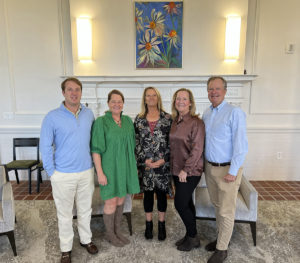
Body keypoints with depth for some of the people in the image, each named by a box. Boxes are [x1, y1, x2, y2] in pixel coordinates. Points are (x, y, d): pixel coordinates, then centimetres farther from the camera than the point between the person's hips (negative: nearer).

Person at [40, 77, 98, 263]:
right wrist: (52, 171, -8)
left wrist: (93, 165, 9)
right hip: (63, 175, -3)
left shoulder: (89, 114, 2)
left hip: (86, 172, 3)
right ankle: (66, 248, 30)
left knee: (85, 210, 18)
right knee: (65, 214, 11)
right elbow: (45, 146, -6)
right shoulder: (52, 117, -9)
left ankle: (86, 239, 39)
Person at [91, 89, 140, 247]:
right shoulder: (101, 122, -11)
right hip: (109, 168, -5)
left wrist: (133, 166, 12)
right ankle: (110, 234, 26)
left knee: (121, 200, 15)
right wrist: (99, 172, -16)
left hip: (125, 167, 5)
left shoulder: (128, 121, 6)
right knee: (111, 202, 5)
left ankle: (117, 230, 33)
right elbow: (96, 149, -12)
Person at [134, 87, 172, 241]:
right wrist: (144, 160, -8)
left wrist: (163, 160, -11)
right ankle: (148, 224, 29)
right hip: (145, 164, 1)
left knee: (161, 193, 10)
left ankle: (161, 225, 28)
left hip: (163, 163, -1)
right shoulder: (139, 119, 3)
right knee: (148, 193, 12)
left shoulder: (167, 118, -1)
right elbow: (136, 143, 2)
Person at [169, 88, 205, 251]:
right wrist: (174, 166, 10)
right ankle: (191, 236, 32)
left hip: (190, 171, -7)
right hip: (176, 170, 7)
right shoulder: (174, 121, 7)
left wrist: (186, 169, -18)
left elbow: (197, 149, -18)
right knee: (186, 202, 16)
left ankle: (192, 238, 19)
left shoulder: (196, 122, -14)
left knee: (180, 204, -3)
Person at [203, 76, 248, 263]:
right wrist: (204, 163, 10)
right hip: (210, 167, 7)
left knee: (226, 211, 4)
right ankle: (223, 237, 38)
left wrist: (233, 171, -18)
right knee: (217, 205, 19)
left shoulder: (235, 112, -14)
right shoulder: (206, 114, 8)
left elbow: (241, 145, -17)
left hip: (227, 169, -6)